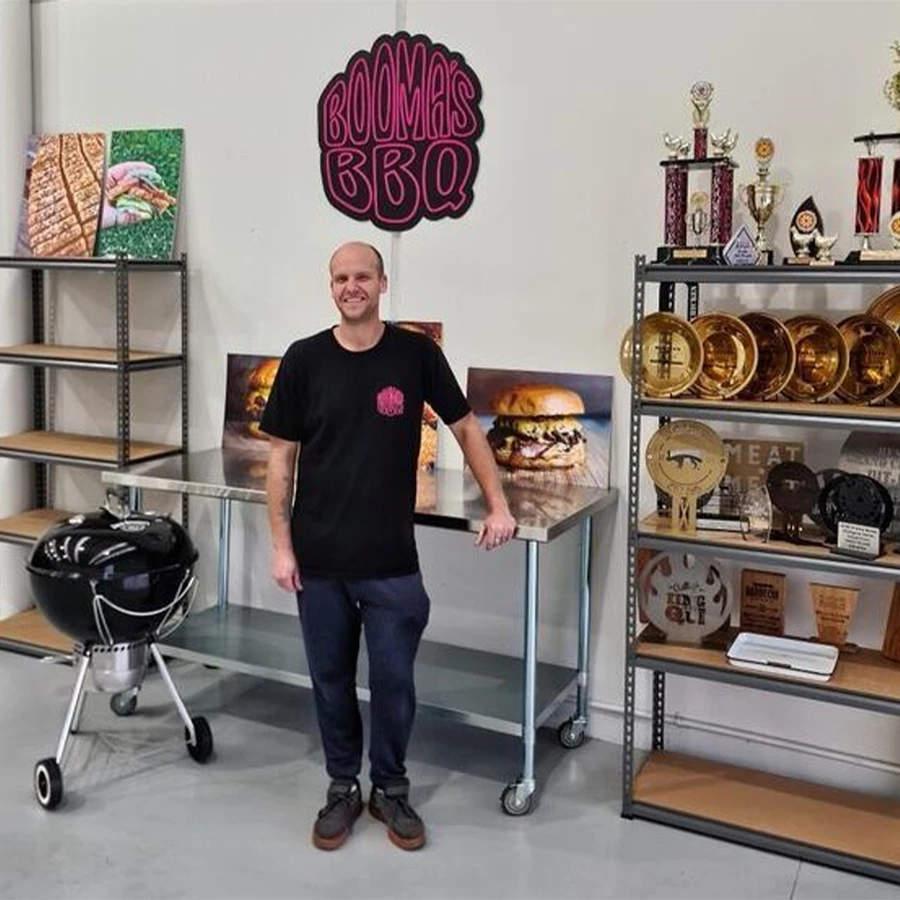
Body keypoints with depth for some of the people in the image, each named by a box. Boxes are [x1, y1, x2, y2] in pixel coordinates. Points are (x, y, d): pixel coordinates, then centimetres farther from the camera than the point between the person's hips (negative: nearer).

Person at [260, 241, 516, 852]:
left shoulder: (416, 354, -2)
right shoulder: (304, 360, -2)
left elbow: (466, 427, 7)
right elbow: (281, 457, 1)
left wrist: (498, 505, 1)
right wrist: (281, 545, -3)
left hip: (391, 559, -1)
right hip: (319, 557, 1)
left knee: (393, 679, 6)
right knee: (332, 678, 12)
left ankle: (391, 790, 26)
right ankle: (342, 788, 30)